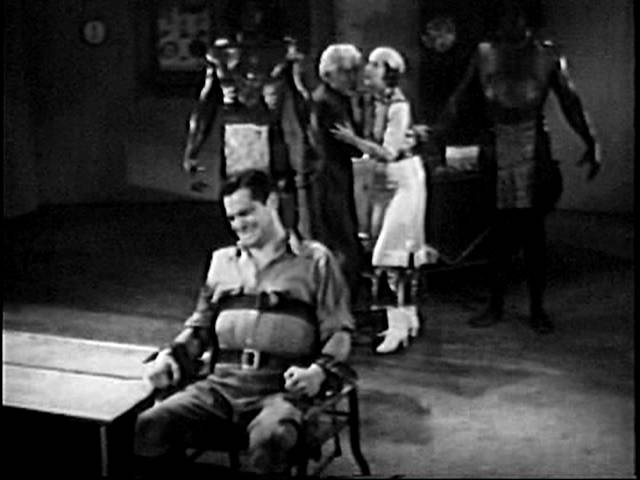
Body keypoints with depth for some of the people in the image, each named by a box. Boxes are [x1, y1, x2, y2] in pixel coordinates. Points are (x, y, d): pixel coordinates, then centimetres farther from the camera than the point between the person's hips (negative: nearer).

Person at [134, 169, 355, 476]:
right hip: (221, 384, 4)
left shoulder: (315, 260, 9)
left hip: (282, 388, -4)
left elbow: (338, 331, 5)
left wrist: (320, 371, -14)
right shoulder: (222, 261, 23)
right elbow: (200, 325, 27)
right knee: (149, 427, -22)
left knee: (270, 437, -38)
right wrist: (173, 356, 7)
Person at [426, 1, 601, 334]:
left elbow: (570, 102, 7)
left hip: (533, 150, -1)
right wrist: (436, 134, -4)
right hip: (497, 151, 1)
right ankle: (495, 306, 14)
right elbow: (460, 98, 6)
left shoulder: (547, 55, 4)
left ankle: (537, 309, 11)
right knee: (500, 230, 4)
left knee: (532, 230, 1)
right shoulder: (485, 53, 7)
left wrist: (590, 143, 2)